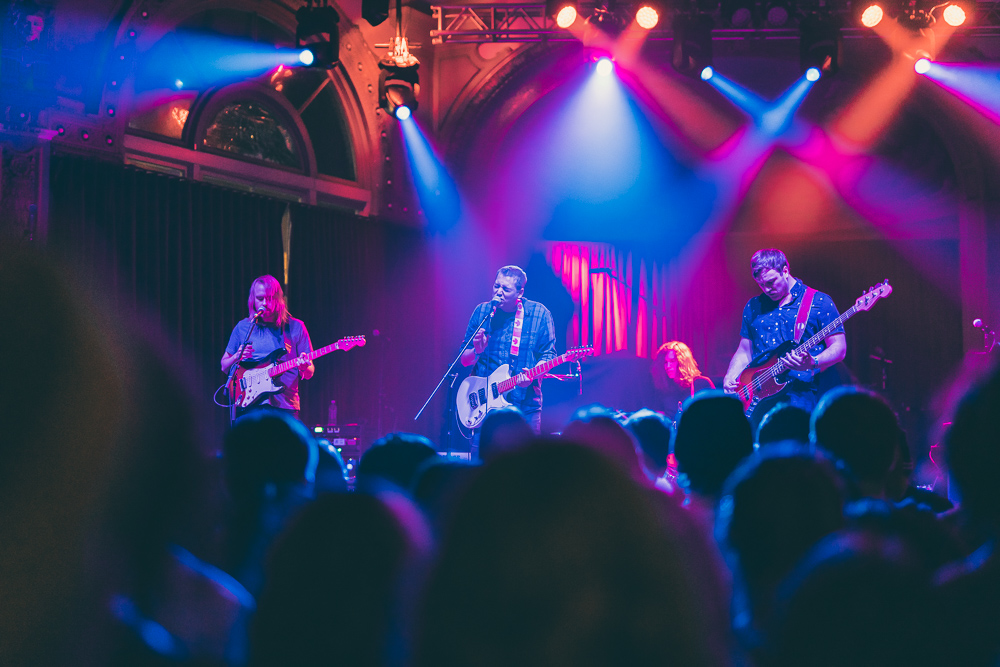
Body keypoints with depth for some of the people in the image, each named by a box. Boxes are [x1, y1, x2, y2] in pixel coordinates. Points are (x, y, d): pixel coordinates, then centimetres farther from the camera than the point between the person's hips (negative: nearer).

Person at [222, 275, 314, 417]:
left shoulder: (295, 327, 7)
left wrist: (303, 368, -15)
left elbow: (309, 373, 8)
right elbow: (224, 367, 17)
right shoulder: (242, 328, 11)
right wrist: (237, 357, -5)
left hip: (284, 405, -1)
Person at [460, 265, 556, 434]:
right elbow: (464, 360, 9)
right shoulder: (482, 312, 5)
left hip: (525, 405, -1)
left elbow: (548, 356, 1)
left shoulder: (539, 314, -1)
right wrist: (477, 351, -14)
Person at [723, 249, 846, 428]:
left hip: (799, 392, -4)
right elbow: (744, 352, 23)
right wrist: (730, 379, 3)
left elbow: (839, 348, 0)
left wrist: (812, 364, -20)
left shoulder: (819, 302, 3)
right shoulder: (753, 306, 17)